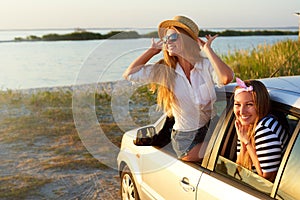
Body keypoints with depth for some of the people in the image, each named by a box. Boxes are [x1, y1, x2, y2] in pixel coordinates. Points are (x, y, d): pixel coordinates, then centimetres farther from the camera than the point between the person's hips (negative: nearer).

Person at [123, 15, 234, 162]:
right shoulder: (163, 71, -2)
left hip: (211, 130, 1)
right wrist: (152, 50, -1)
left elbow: (226, 78, -30)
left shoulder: (206, 65, -8)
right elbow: (129, 74, -4)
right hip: (185, 138, -1)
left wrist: (207, 49, -19)